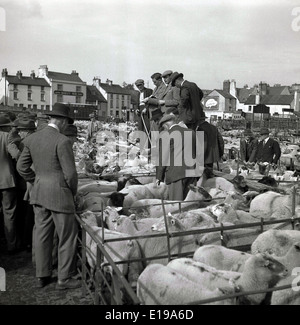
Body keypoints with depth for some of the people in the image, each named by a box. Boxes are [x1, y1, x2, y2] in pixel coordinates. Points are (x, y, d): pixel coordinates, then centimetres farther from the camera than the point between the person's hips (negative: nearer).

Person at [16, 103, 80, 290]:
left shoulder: (31, 139, 4)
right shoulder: (62, 141, -17)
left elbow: (22, 166, 10)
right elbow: (70, 173, -16)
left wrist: (37, 183, 17)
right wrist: (73, 191, 0)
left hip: (38, 194, 7)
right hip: (59, 195, -7)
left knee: (42, 236, 16)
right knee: (67, 238, 7)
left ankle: (42, 276, 28)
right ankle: (64, 279, 16)